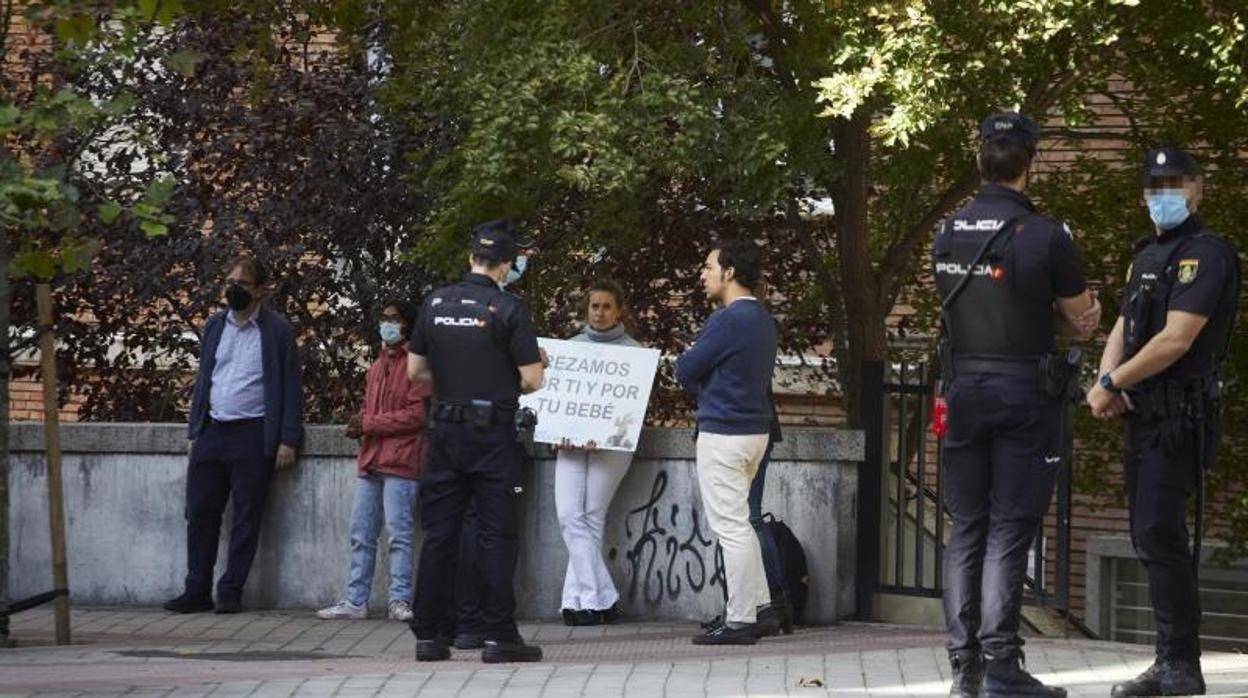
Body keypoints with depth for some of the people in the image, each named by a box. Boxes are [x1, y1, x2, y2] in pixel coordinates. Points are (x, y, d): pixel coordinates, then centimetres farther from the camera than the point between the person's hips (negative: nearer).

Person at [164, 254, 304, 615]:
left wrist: (288, 440, -10)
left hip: (253, 436, -5)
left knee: (246, 518, 0)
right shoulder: (214, 325, 14)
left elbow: (291, 388, -3)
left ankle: (231, 592, 6)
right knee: (200, 514, 3)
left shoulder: (277, 330, -2)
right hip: (211, 432, 5)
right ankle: (197, 591, 9)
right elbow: (202, 379, 17)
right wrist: (195, 431, 11)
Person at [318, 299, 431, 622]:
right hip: (370, 459, 8)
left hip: (400, 462, -8)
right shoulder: (378, 365, 21)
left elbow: (417, 414, -12)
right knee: (361, 535, 7)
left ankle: (399, 600, -3)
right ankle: (355, 601, 10)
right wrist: (359, 424, 6)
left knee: (399, 534, -6)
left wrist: (369, 424, -12)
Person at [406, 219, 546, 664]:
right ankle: (499, 636, -1)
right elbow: (532, 379, -9)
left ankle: (428, 635, 10)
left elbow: (415, 371, 10)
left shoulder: (436, 304, 4)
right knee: (496, 535, 0)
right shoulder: (508, 308, -10)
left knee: (439, 533, 8)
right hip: (493, 431, -4)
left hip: (446, 429, 4)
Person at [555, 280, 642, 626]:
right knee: (569, 516, -9)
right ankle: (602, 598, -8)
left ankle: (579, 599, -2)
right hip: (570, 439, 3)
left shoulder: (632, 351, 4)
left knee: (590, 518, -6)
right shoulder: (572, 346, 15)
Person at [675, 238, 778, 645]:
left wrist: (701, 388, 8)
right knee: (738, 523, 19)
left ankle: (739, 621, -2)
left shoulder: (728, 320, -17)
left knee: (730, 527, -5)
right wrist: (708, 387, 9)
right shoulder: (763, 320, 12)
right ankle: (758, 607, 21)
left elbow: (685, 371, -12)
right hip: (756, 428, 9)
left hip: (723, 432, -9)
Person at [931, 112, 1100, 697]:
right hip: (1025, 392, -5)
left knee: (966, 527, 9)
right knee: (1009, 532, -3)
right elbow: (1079, 321, -3)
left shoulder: (947, 237, 5)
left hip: (964, 390, 5)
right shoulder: (1046, 237, -12)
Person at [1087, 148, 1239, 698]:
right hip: (1145, 416, 9)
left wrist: (1113, 382, -12)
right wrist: (1105, 382, -4)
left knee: (1159, 534, -14)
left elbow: (1176, 339, -20)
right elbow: (1123, 327, 16)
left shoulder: (1205, 254, -11)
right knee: (1151, 537, 11)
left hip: (1180, 416, -9)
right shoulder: (1148, 255, 18)